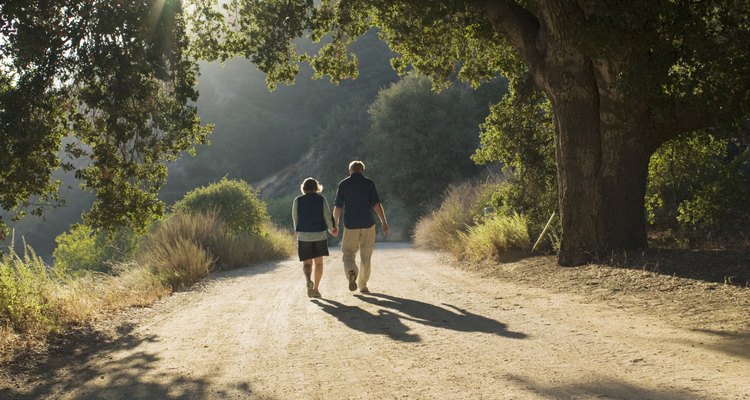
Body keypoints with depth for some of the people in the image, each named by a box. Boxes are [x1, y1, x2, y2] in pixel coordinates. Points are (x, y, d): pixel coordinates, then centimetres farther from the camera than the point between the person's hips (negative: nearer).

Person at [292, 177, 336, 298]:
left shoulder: (298, 200, 1)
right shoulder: (322, 200, 0)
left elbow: (295, 219, 6)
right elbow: (327, 217, -2)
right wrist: (332, 230, 15)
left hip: (303, 236, 0)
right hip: (320, 235, 0)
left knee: (307, 263, 5)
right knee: (319, 262, 14)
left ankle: (309, 280, -24)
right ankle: (316, 288, 13)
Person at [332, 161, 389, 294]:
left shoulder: (343, 184, 2)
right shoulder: (369, 183, 0)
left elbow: (337, 207, 3)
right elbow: (376, 204, -8)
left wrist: (335, 225, 12)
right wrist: (384, 222, -7)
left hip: (350, 225, 0)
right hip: (368, 224, 0)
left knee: (348, 254, 9)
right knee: (365, 256, 11)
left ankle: (351, 273, -21)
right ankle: (362, 285, 16)